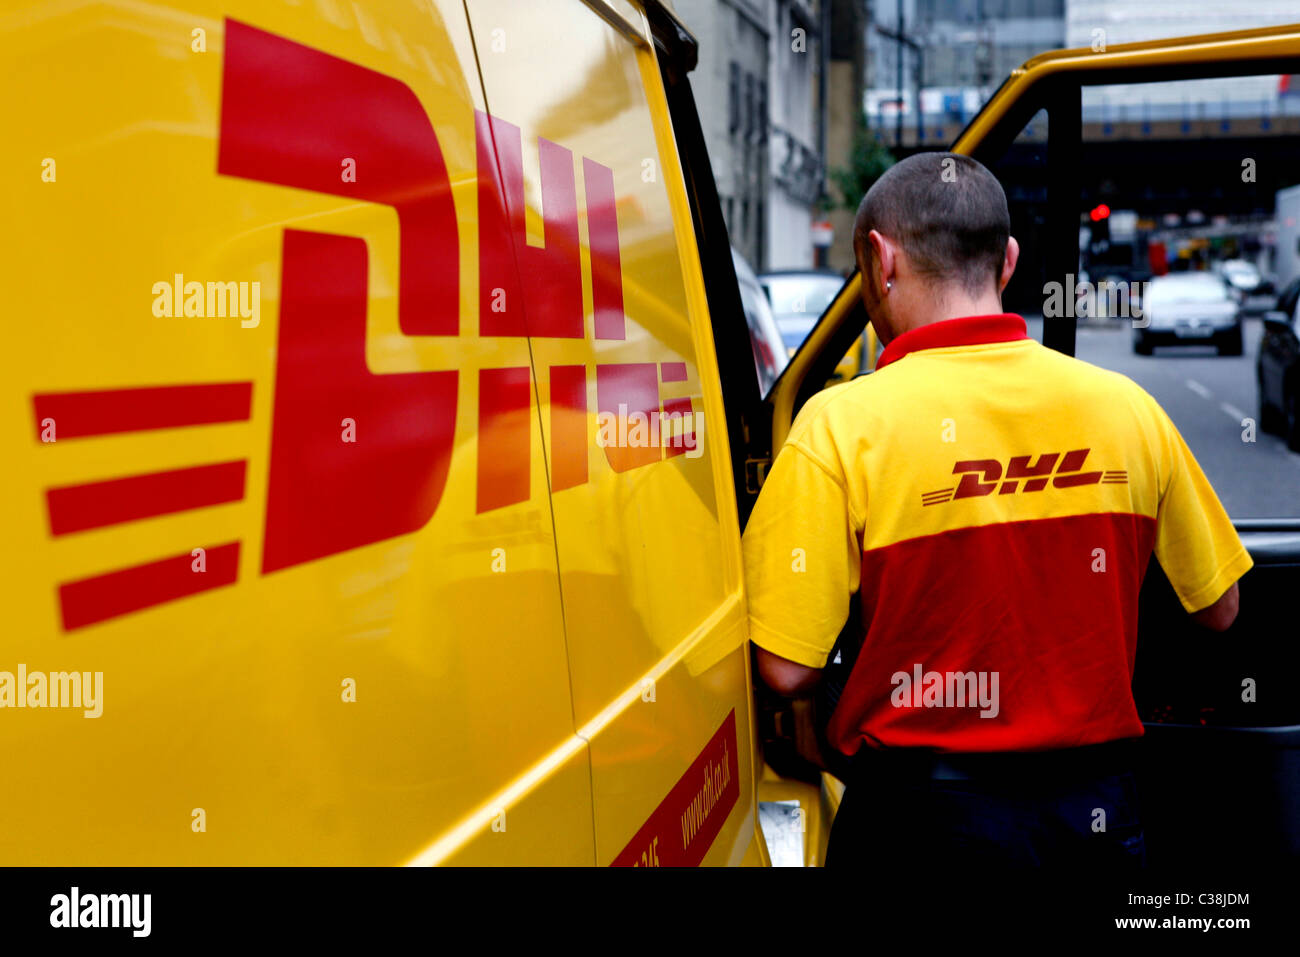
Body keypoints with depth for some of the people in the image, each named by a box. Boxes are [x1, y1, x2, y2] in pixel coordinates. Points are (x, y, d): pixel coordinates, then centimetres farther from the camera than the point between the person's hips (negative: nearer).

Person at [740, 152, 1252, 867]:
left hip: (921, 817, -3)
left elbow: (787, 670, -15)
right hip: (1097, 811, 4)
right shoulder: (1127, 407, -2)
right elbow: (1218, 610, 9)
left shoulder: (843, 424, -14)